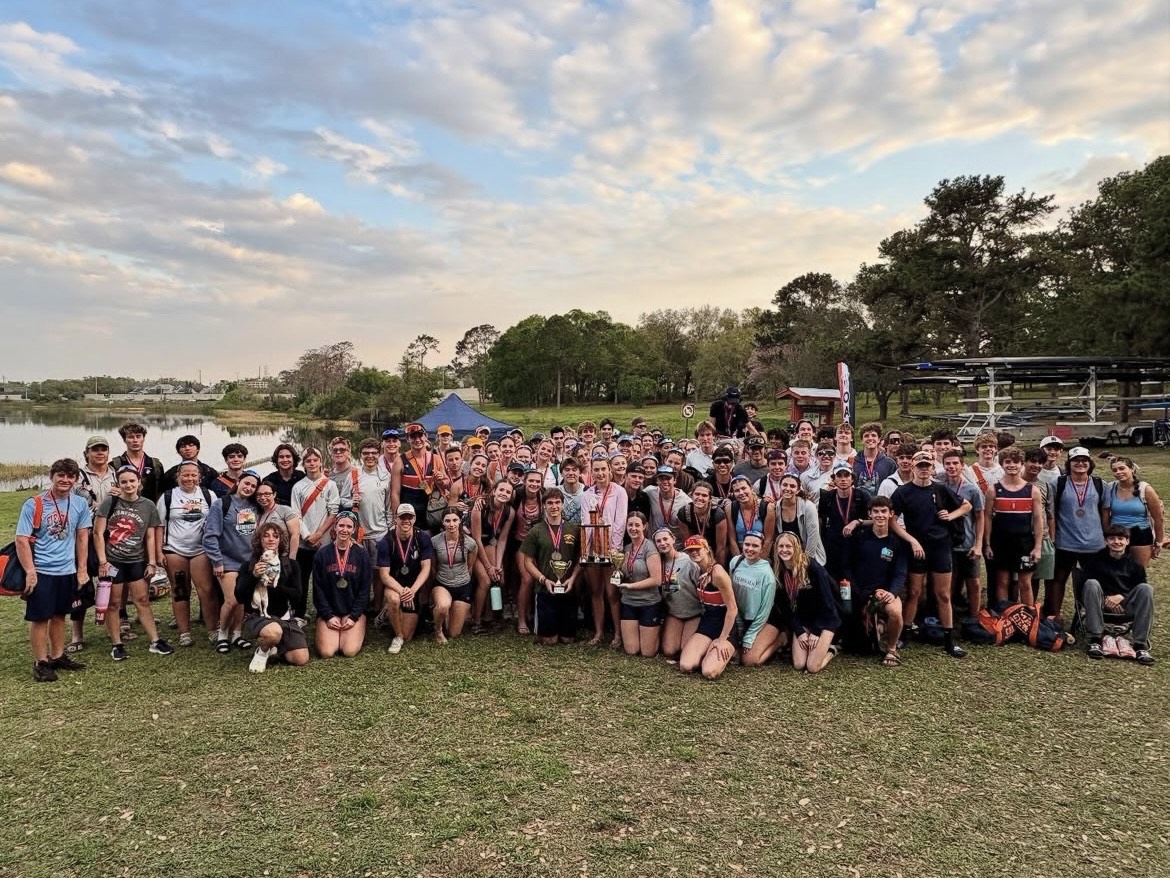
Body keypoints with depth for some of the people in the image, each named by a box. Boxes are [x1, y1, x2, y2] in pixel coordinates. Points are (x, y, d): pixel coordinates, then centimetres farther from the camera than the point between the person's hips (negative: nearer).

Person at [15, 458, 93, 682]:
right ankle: (41, 663, 13)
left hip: (67, 571, 4)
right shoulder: (34, 504, -12)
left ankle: (58, 657, 27)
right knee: (40, 618, 4)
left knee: (59, 615, 16)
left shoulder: (80, 504, 0)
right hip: (41, 571, -4)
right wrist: (30, 572, -17)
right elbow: (22, 540, -12)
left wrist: (81, 569, 6)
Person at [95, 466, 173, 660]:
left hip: (137, 561, 2)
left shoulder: (148, 506, 2)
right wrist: (102, 561, -11)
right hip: (112, 561, -2)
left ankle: (155, 642, 9)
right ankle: (116, 645, 15)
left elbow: (150, 537, 5)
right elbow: (98, 533, -6)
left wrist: (152, 562, 1)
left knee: (142, 600, 6)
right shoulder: (109, 503, -6)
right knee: (113, 602, 5)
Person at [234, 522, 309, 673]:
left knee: (301, 659, -10)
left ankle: (274, 647, 20)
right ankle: (261, 652, -4)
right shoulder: (249, 566, 2)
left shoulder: (290, 565, 5)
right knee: (274, 632, -40)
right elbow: (239, 598, -6)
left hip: (284, 618, 3)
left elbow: (296, 594, -3)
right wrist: (253, 577, -19)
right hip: (256, 617, -3)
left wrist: (275, 585, -17)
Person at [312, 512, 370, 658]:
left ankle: (358, 633, 13)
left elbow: (365, 589, -1)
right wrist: (328, 616, -9)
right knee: (326, 652, -19)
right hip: (329, 612, 1)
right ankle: (336, 634, 14)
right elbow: (318, 589, 1)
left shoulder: (361, 555, 1)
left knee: (350, 651, -20)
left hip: (354, 611, -1)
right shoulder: (322, 555, 2)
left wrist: (353, 616, -9)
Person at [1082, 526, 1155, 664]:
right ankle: (1095, 640, -30)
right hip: (1102, 603, -1)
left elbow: (1141, 589, 2)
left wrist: (1121, 596, -15)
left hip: (1126, 604, 1)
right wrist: (1106, 599, -15)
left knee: (1146, 588, -24)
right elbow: (1087, 583, 0)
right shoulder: (1096, 559, -1)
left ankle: (1141, 645, -26)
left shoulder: (1134, 562, 3)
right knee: (1091, 583, -30)